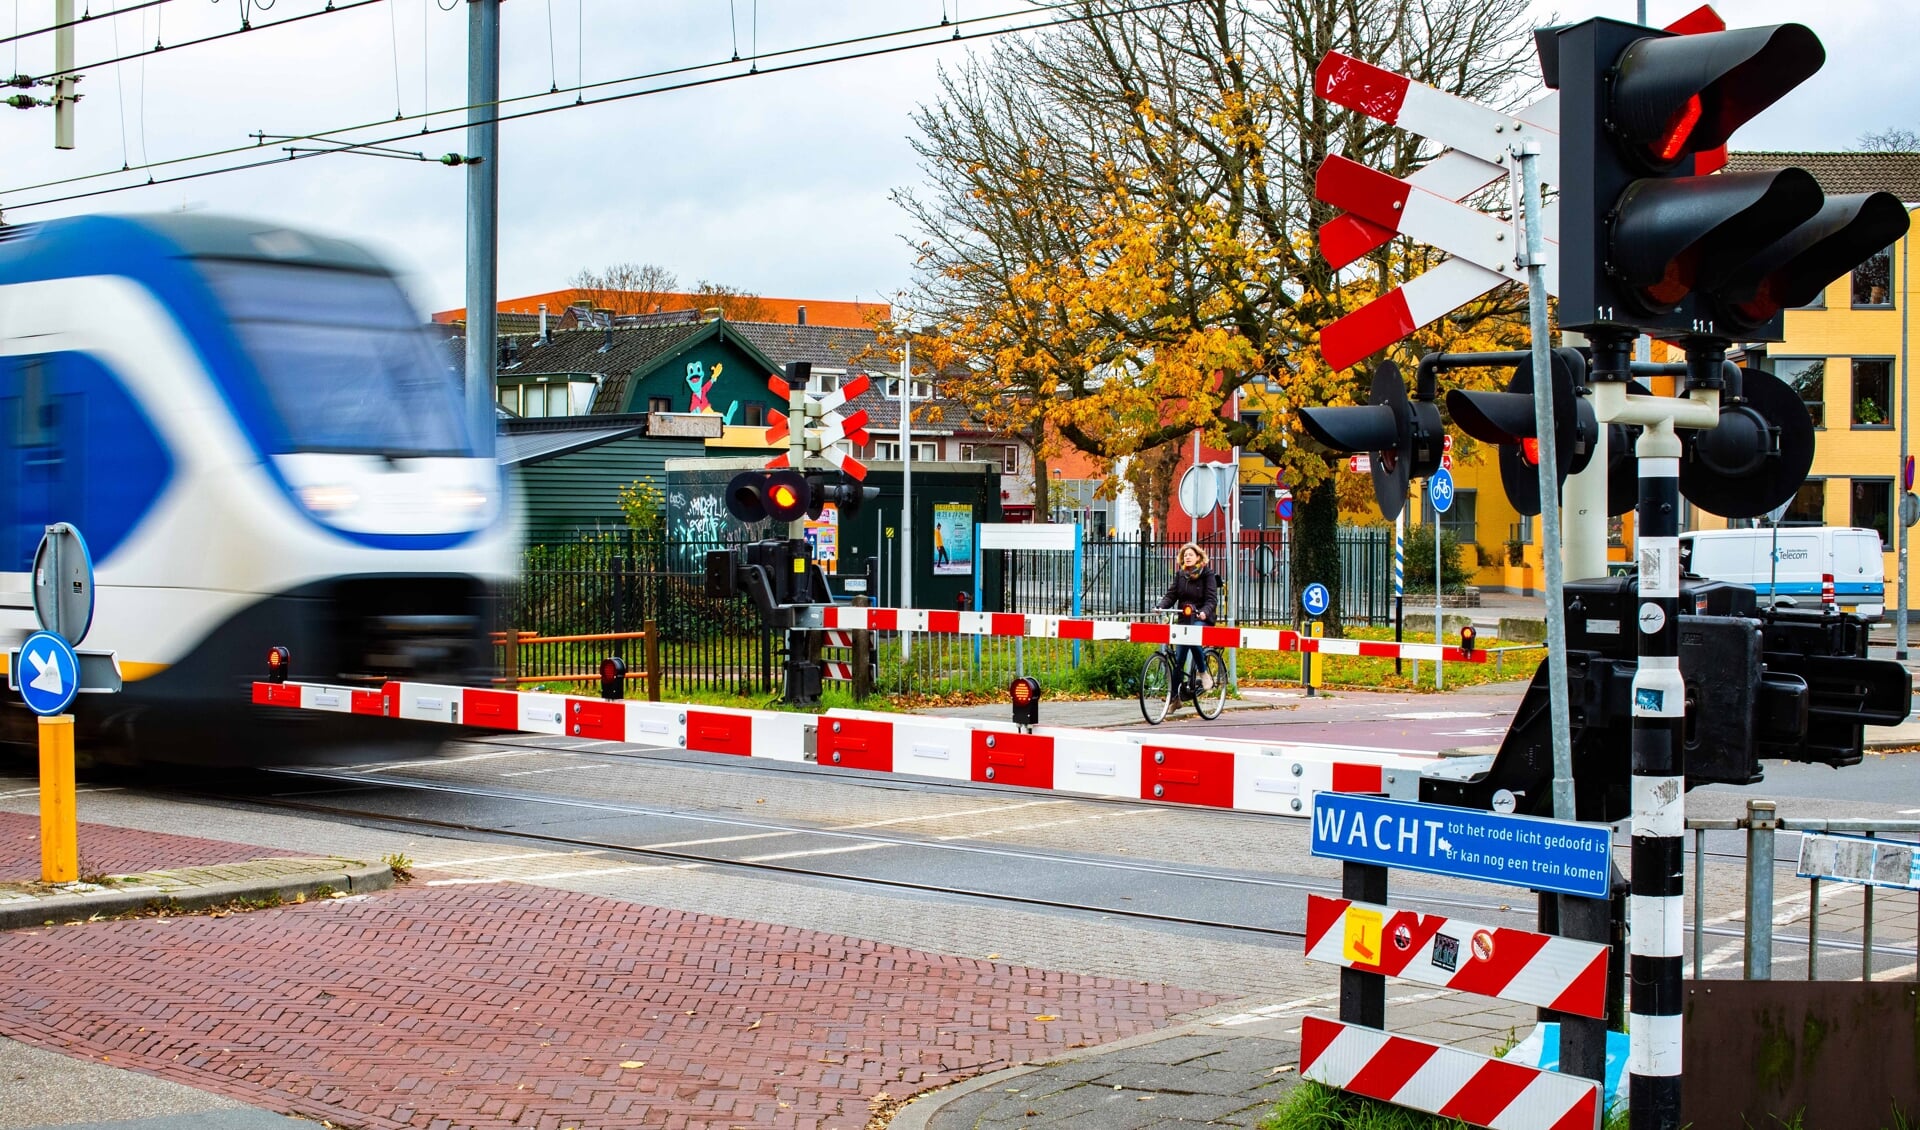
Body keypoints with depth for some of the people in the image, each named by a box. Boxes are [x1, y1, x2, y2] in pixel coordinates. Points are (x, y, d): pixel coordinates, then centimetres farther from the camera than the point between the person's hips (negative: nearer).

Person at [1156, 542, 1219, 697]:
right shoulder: (1180, 574, 10)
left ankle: (1203, 673, -16)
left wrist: (1204, 612, -30)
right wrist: (1161, 607, -16)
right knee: (1178, 658, 0)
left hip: (1201, 618, -5)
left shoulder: (1207, 574, -3)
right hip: (1184, 618, 5)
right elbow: (1171, 595, 4)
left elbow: (1212, 598, -10)